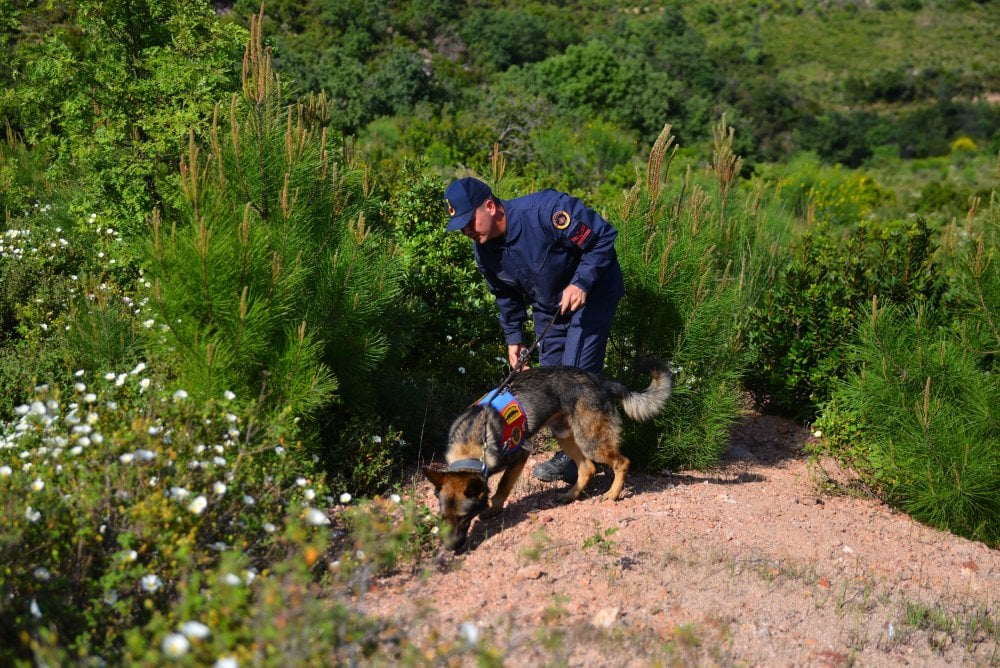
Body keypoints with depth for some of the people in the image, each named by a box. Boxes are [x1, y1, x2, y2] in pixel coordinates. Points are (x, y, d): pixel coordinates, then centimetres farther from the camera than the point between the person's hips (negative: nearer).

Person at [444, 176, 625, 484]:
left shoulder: (546, 210, -32)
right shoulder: (484, 250, -8)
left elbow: (603, 237, -25)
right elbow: (506, 294, 10)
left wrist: (581, 282, -31)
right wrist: (513, 336, 6)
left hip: (591, 295, -7)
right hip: (547, 309, 7)